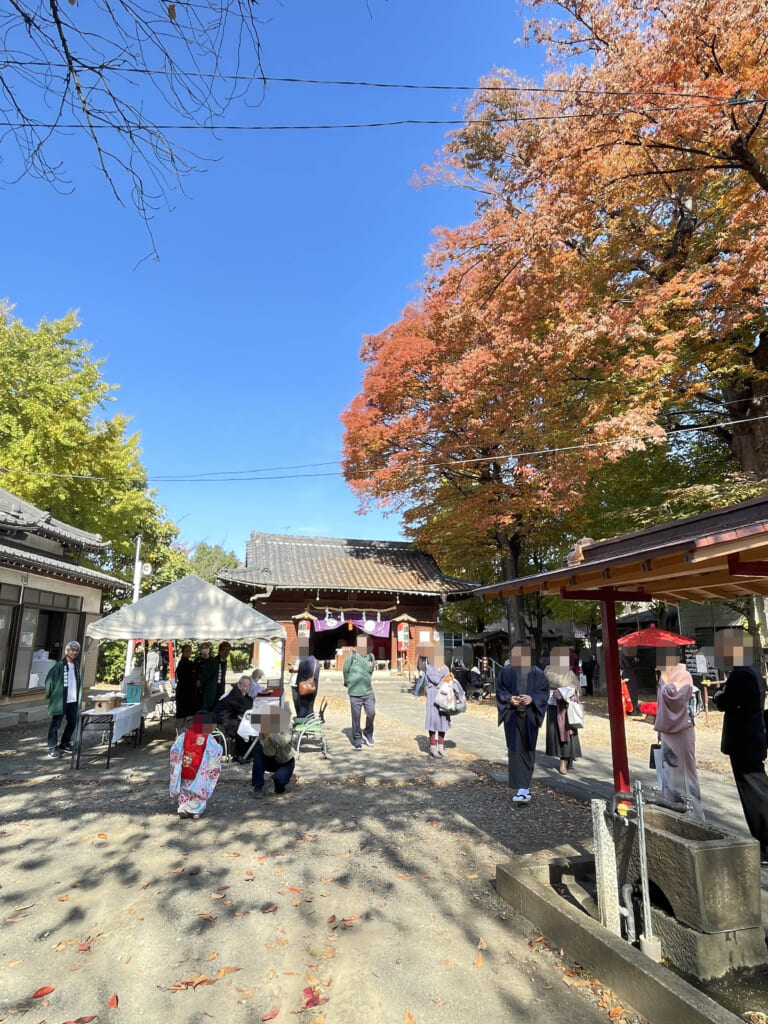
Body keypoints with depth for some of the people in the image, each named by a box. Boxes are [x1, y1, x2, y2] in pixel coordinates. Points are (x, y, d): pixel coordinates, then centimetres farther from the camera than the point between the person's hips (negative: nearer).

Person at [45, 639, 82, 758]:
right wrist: (50, 695, -3)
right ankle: (52, 748, 9)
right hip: (61, 701, -7)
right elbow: (49, 680, -9)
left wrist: (78, 697, 13)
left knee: (72, 723, 14)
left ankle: (65, 744, 29)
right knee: (55, 725, 1)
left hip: (73, 700, 7)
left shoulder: (76, 666, 9)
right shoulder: (60, 665, -12)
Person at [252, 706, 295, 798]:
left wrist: (270, 733, -47)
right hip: (271, 762, 2)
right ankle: (258, 787, -17)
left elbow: (284, 742, -45)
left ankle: (279, 788, 9)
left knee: (278, 778, -32)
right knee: (259, 748, -26)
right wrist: (266, 736, -45)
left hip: (286, 763, -2)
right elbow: (269, 753, -31)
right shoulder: (262, 732, -20)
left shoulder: (284, 728, -24)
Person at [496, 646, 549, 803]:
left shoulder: (537, 673, 1)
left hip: (530, 716, 1)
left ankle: (523, 789, 20)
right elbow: (500, 690, 4)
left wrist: (532, 698, -16)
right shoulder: (506, 672, 1)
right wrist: (510, 699, -15)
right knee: (515, 750, -5)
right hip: (512, 715, -1)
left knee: (528, 749, 7)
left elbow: (544, 691, 1)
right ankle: (523, 789, 3)